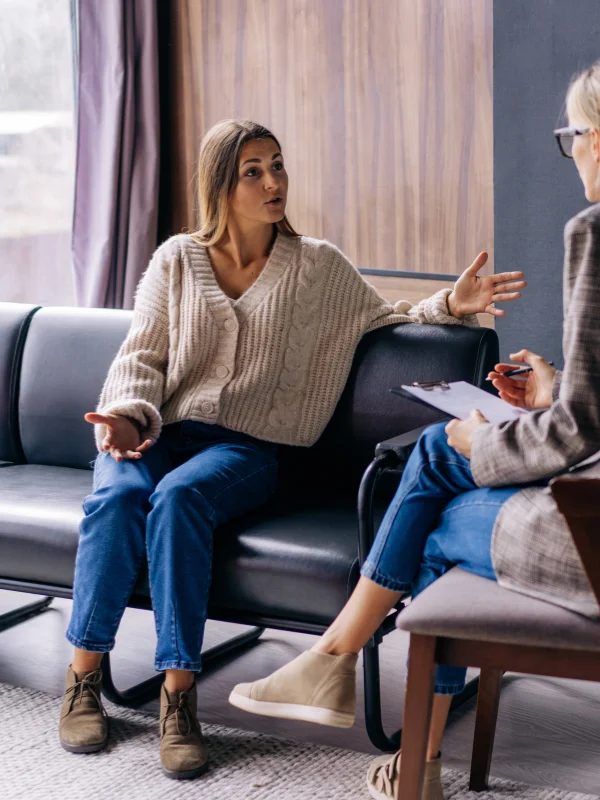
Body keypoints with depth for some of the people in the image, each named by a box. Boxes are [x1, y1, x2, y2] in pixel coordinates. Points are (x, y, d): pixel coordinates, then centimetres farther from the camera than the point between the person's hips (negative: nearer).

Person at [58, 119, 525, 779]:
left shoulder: (318, 267, 11)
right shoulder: (177, 260, 11)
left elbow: (386, 318, 13)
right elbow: (141, 356, 6)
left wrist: (449, 305, -7)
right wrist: (128, 416, -14)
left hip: (244, 446, -1)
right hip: (159, 429, 1)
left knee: (179, 497, -36)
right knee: (118, 496, -33)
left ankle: (178, 695, -35)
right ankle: (83, 677, -23)